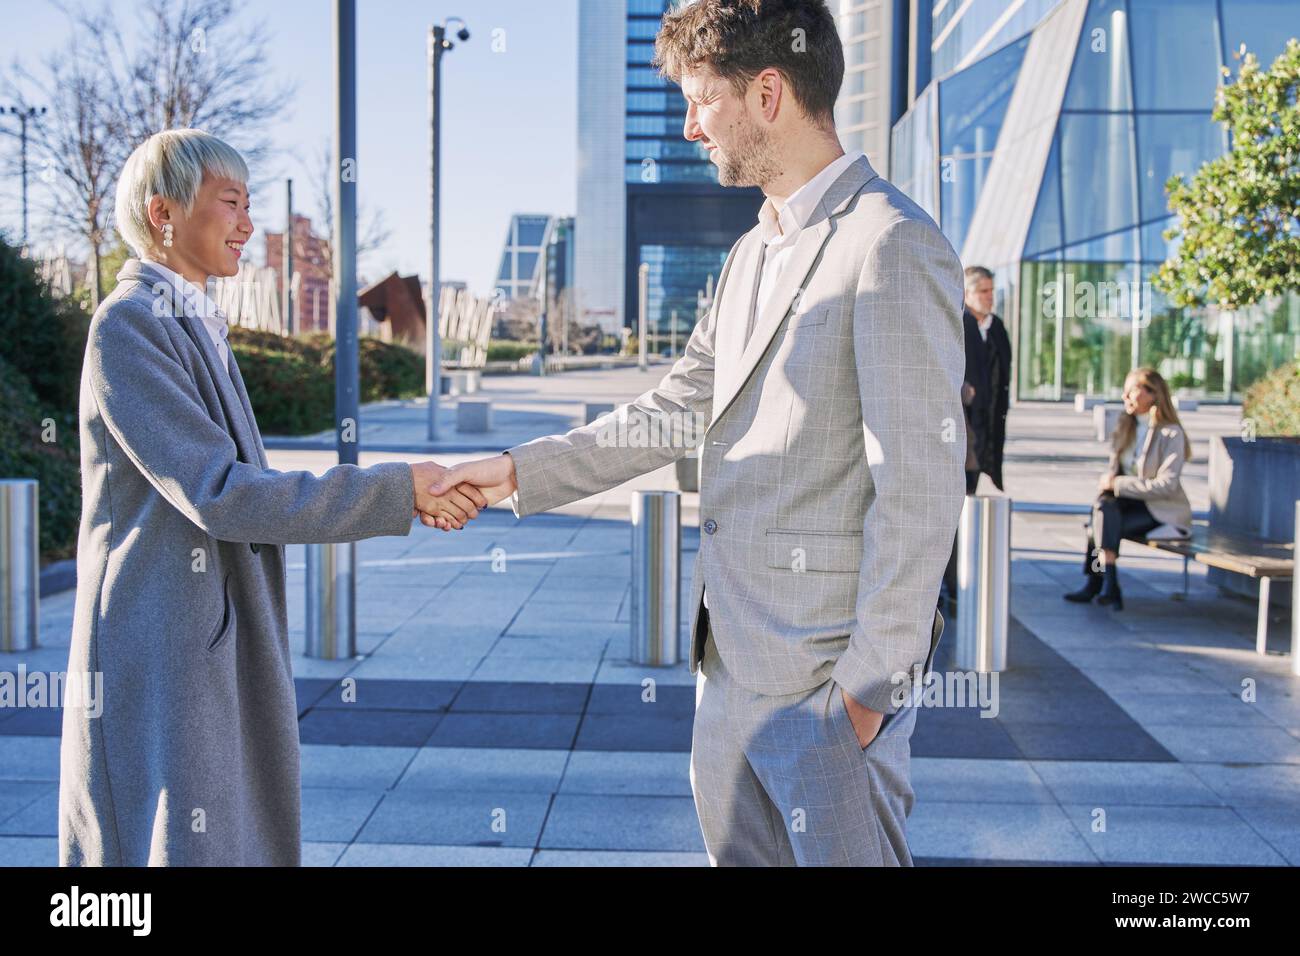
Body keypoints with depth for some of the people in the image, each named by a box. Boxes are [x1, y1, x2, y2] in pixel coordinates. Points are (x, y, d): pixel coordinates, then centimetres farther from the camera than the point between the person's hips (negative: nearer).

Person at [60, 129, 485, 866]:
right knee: (178, 843, -2)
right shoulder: (128, 326, -14)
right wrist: (396, 490, -18)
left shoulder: (197, 325, 14)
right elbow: (219, 495, -20)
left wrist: (408, 498, 4)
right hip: (160, 659, -9)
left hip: (221, 650, 9)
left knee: (243, 838, 14)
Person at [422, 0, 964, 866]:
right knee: (736, 851, 18)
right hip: (733, 663, 9)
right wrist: (518, 471, 15)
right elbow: (674, 411, 20)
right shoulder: (753, 255, 16)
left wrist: (870, 686, -17)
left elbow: (918, 491, -18)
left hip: (826, 675, -9)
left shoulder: (892, 245, -15)